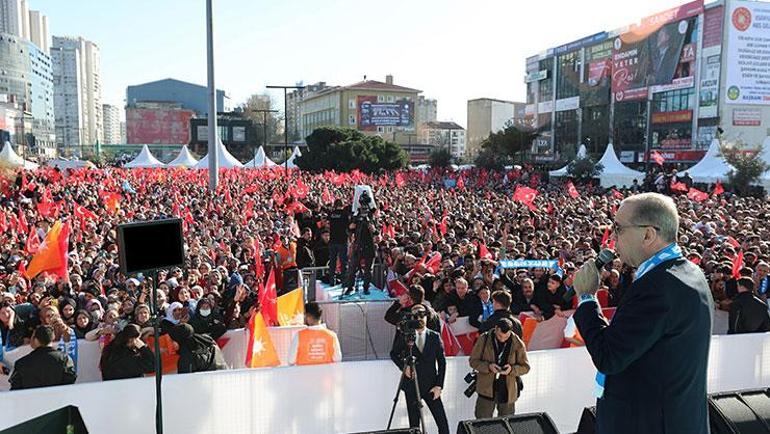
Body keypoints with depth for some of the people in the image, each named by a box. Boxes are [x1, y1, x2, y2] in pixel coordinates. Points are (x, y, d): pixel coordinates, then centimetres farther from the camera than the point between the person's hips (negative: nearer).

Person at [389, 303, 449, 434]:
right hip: (411, 386, 0)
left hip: (430, 386, 0)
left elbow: (442, 363, 3)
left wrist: (439, 385, -4)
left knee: (443, 423, -3)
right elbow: (393, 354, 15)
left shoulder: (434, 337, 1)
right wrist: (404, 367, -2)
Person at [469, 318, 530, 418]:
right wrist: (488, 366, -20)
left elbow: (525, 367, 1)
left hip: (507, 391, 1)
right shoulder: (484, 339, -8)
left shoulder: (517, 344, -6)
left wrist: (512, 369, -19)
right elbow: (473, 361, -2)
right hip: (487, 388, -1)